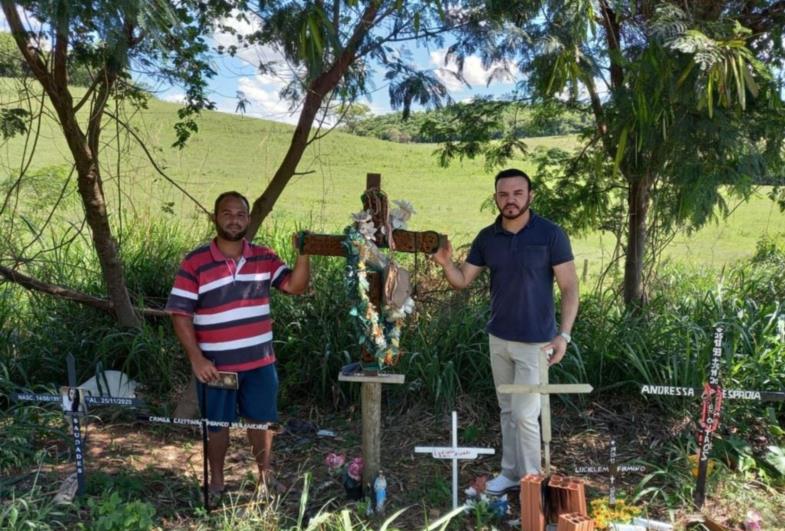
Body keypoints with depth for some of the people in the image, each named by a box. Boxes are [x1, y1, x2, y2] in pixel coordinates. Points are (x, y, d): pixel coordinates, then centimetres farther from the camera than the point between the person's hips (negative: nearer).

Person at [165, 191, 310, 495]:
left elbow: (295, 286, -6)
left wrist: (302, 254, -23)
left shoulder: (264, 257, 0)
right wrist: (196, 358, -17)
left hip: (260, 361, 3)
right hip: (216, 365, -2)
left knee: (261, 421, 16)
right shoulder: (195, 262, -10)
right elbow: (180, 314, -11)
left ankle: (264, 477, 36)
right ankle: (216, 481, 36)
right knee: (217, 425, 14)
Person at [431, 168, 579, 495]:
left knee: (525, 415, -1)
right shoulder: (486, 238, 1)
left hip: (535, 342, -5)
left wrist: (564, 335, -21)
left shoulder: (550, 234, -12)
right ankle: (510, 472, 30)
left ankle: (531, 481, 17)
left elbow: (570, 288, -12)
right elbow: (462, 281, 4)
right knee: (507, 410, 16)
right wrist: (446, 263, -17)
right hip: (498, 338, 5)